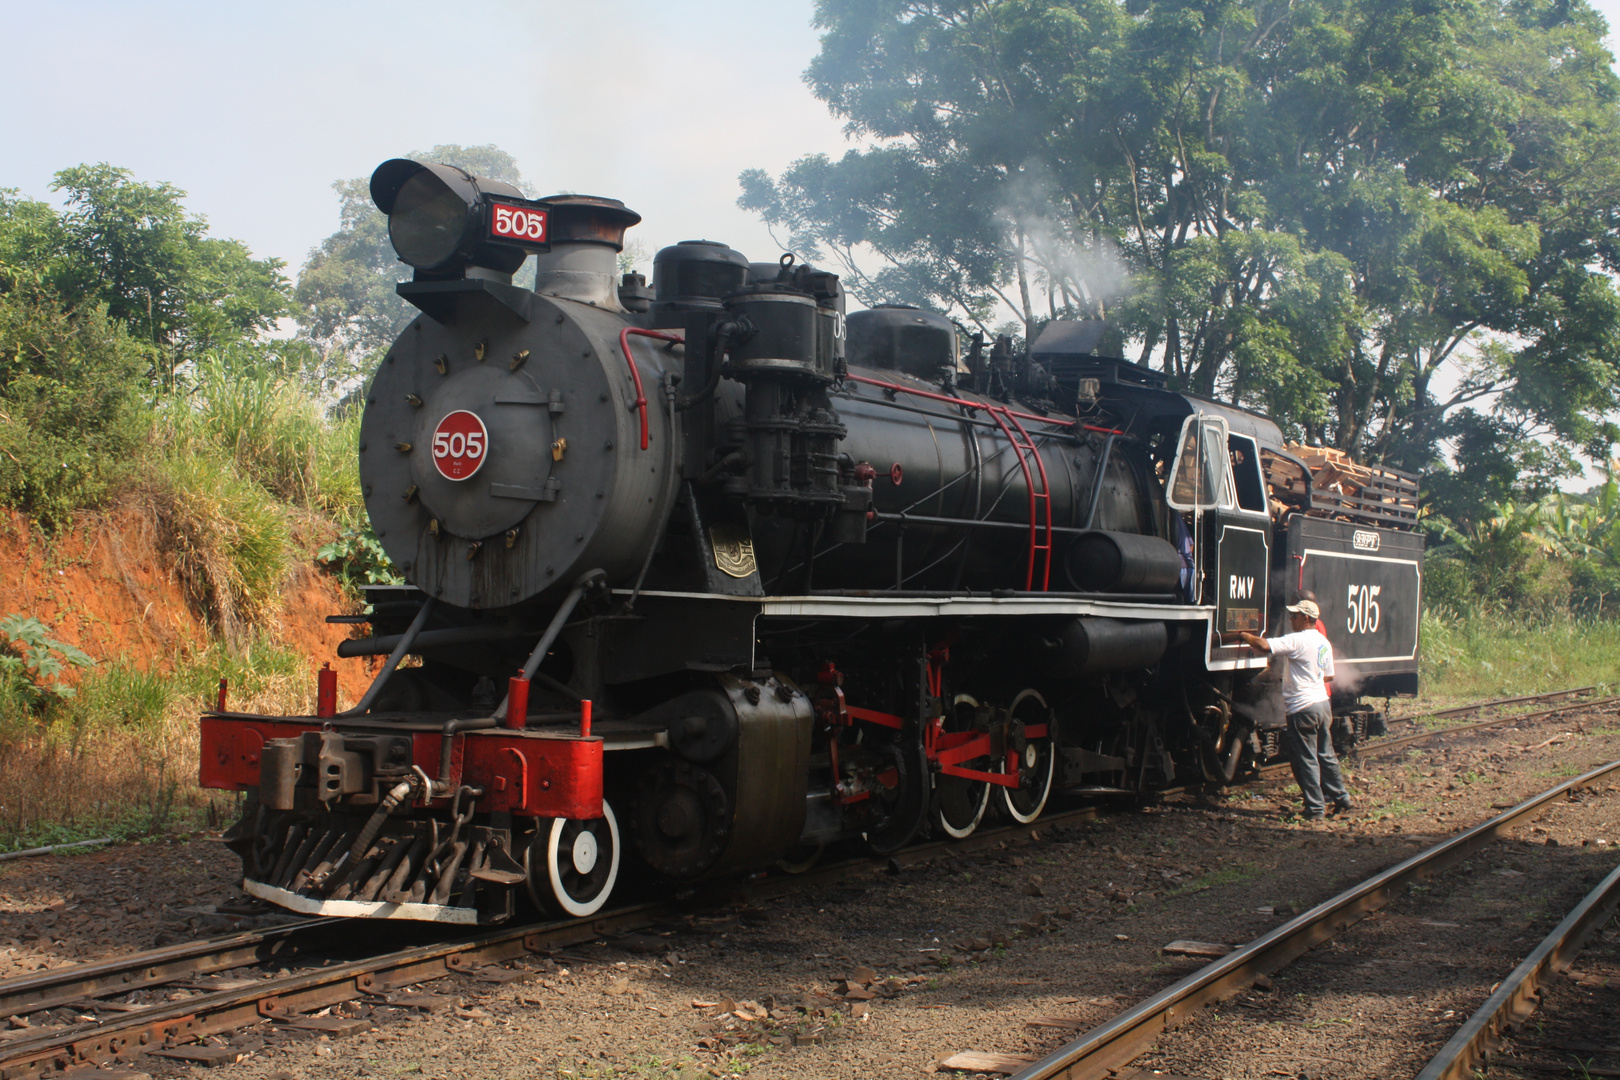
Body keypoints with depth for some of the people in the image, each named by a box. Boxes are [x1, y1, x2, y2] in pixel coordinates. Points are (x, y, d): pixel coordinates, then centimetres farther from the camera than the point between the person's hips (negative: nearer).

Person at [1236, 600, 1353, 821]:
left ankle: (1315, 809, 1)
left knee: (1306, 760, -2)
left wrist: (1244, 636, -10)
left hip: (1303, 708, -9)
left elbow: (1265, 645, -26)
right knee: (1325, 755, 19)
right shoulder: (1324, 643, 12)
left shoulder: (1298, 641, -16)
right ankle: (1341, 797, 26)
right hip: (1323, 703, 9)